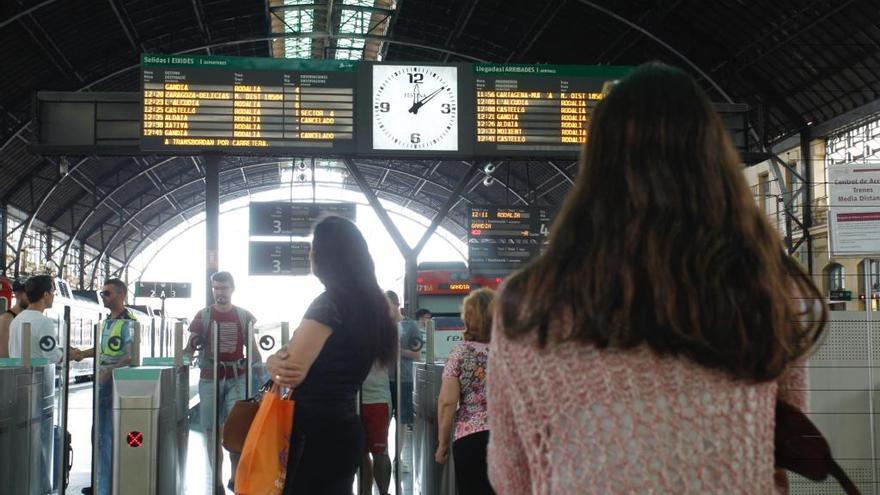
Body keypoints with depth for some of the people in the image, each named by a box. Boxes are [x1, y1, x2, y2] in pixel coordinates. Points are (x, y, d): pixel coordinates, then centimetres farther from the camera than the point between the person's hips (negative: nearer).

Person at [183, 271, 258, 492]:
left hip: (236, 378, 0)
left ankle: (236, 477, 1)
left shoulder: (244, 316, 7)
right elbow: (190, 347, 5)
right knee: (212, 429, 2)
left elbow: (252, 349, 11)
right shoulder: (203, 315, 5)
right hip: (209, 378, 0)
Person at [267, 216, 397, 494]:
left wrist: (272, 361, 0)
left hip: (316, 434, -8)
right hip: (344, 429, 8)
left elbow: (291, 371, -20)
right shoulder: (369, 303, 9)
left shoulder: (328, 304, -16)